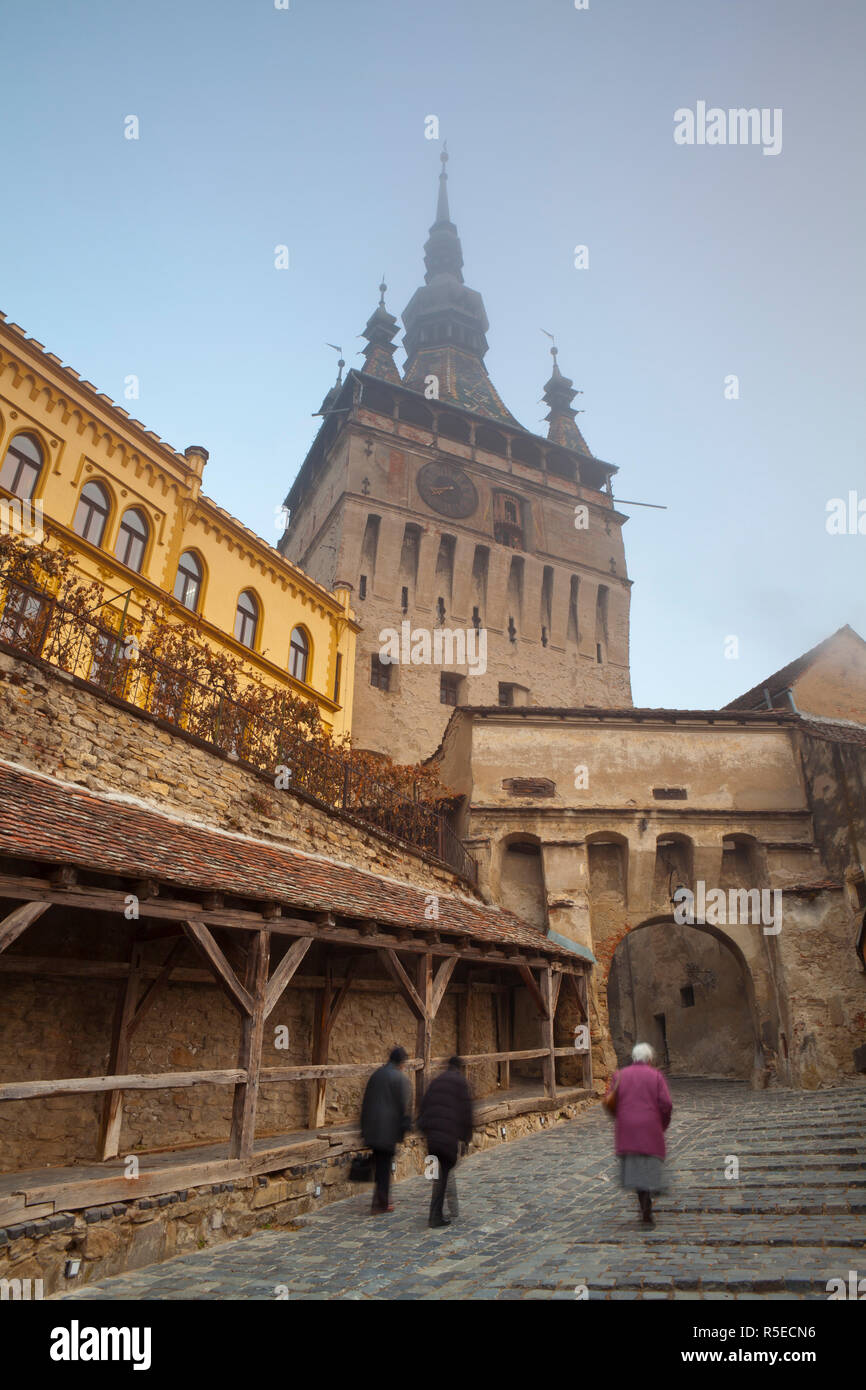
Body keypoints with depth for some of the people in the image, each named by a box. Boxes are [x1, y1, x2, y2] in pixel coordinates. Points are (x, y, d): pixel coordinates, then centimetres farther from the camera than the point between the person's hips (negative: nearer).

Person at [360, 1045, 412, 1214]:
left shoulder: (376, 1075, 9)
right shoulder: (401, 1078, -10)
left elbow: (366, 1101, 13)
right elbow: (405, 1104, -12)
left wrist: (364, 1127, 19)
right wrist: (405, 1127, -5)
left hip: (372, 1128, 6)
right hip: (389, 1127, -6)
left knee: (378, 1163, 17)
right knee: (384, 1164, 3)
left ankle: (384, 1199, 27)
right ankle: (380, 1203, 5)